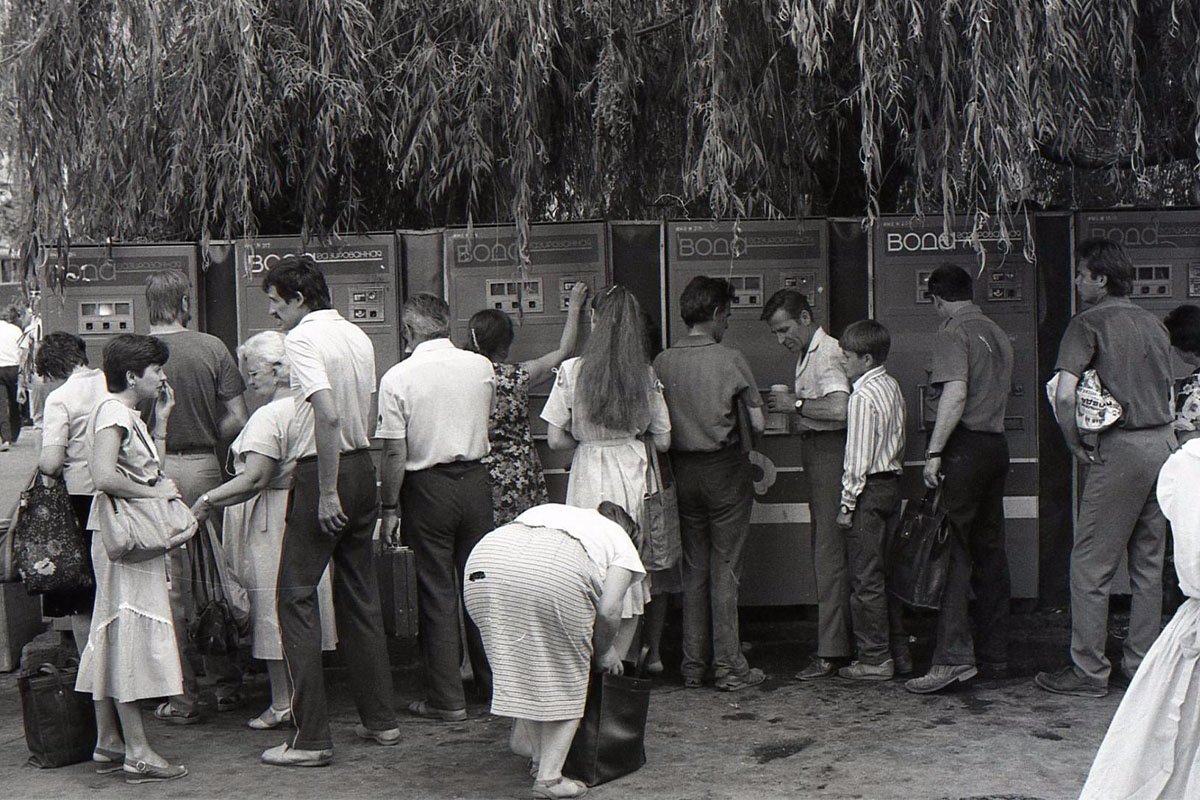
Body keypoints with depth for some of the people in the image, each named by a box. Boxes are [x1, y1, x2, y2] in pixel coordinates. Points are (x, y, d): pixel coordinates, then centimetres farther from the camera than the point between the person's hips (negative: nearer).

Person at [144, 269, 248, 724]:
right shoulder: (212, 348, -3)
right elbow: (237, 419, -4)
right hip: (205, 467, 1)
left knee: (170, 587, 5)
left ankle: (182, 698, 10)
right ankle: (227, 686, 22)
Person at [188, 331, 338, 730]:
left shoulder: (268, 416, -17)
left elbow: (255, 479, -24)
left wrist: (209, 499, -16)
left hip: (271, 521, -8)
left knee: (272, 610, 0)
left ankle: (281, 704, 7)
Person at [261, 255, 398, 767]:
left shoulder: (302, 339, -12)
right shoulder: (358, 336, 13)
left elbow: (327, 415, -24)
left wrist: (326, 492, -22)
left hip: (322, 474, -8)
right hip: (363, 468, 8)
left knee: (296, 596, -2)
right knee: (360, 595, 14)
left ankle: (312, 737, -2)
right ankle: (381, 719, 20)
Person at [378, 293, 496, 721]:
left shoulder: (398, 377, -11)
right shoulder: (482, 367, 0)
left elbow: (395, 453, -12)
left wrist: (390, 508, -4)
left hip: (428, 487, -4)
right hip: (476, 481, 4)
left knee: (437, 592, 4)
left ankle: (447, 699, 9)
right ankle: (494, 681, 23)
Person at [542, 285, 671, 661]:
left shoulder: (573, 370, -8)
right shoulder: (646, 374, -1)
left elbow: (556, 439, -5)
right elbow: (662, 441, 3)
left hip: (590, 478, -2)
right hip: (635, 472, 2)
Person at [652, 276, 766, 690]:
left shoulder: (662, 362, 0)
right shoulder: (730, 359, -10)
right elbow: (758, 424, -8)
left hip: (683, 470, 4)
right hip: (725, 469, -4)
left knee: (694, 567, 12)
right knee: (725, 567, 2)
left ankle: (692, 665, 17)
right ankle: (729, 667, 6)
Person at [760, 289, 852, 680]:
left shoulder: (828, 352, -13)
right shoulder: (806, 355, 18)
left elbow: (839, 409, -27)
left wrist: (796, 405, -16)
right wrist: (791, 405, 9)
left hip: (830, 452, -10)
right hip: (815, 453, 10)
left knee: (829, 551, -9)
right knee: (825, 549, 12)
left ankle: (831, 651, -6)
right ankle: (840, 641, 20)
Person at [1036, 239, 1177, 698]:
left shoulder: (1090, 322, -8)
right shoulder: (1154, 324, 14)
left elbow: (1064, 394, -20)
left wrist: (1074, 443, -8)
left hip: (1122, 448, -8)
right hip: (1165, 442, 8)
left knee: (1091, 565, 0)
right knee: (1149, 563, 15)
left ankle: (1088, 672, 4)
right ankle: (1143, 663, 22)